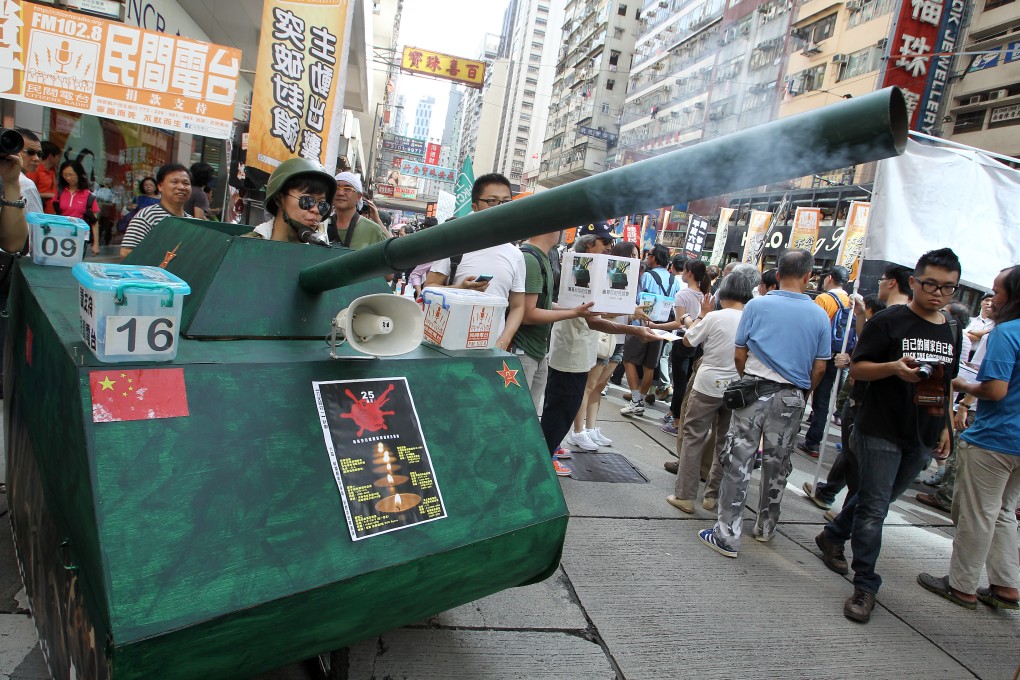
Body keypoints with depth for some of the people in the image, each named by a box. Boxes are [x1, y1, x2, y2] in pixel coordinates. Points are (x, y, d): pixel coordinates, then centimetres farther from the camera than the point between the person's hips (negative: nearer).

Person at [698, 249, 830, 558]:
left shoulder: (757, 305, -6)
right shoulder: (819, 315, -1)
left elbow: (739, 355, -3)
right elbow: (819, 367, 3)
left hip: (755, 391, -2)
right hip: (791, 398, 2)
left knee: (739, 462, 0)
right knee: (777, 464, 14)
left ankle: (727, 535, 1)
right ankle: (765, 528, 30)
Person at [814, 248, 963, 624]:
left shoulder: (952, 333, 10)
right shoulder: (888, 321, -9)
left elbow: (946, 384, 20)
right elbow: (856, 368, -10)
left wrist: (943, 426, 17)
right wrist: (894, 368, -27)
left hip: (922, 438, 6)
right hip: (881, 431, -6)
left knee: (877, 500, 18)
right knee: (874, 507, -4)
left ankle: (832, 536, 40)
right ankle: (865, 586, 6)